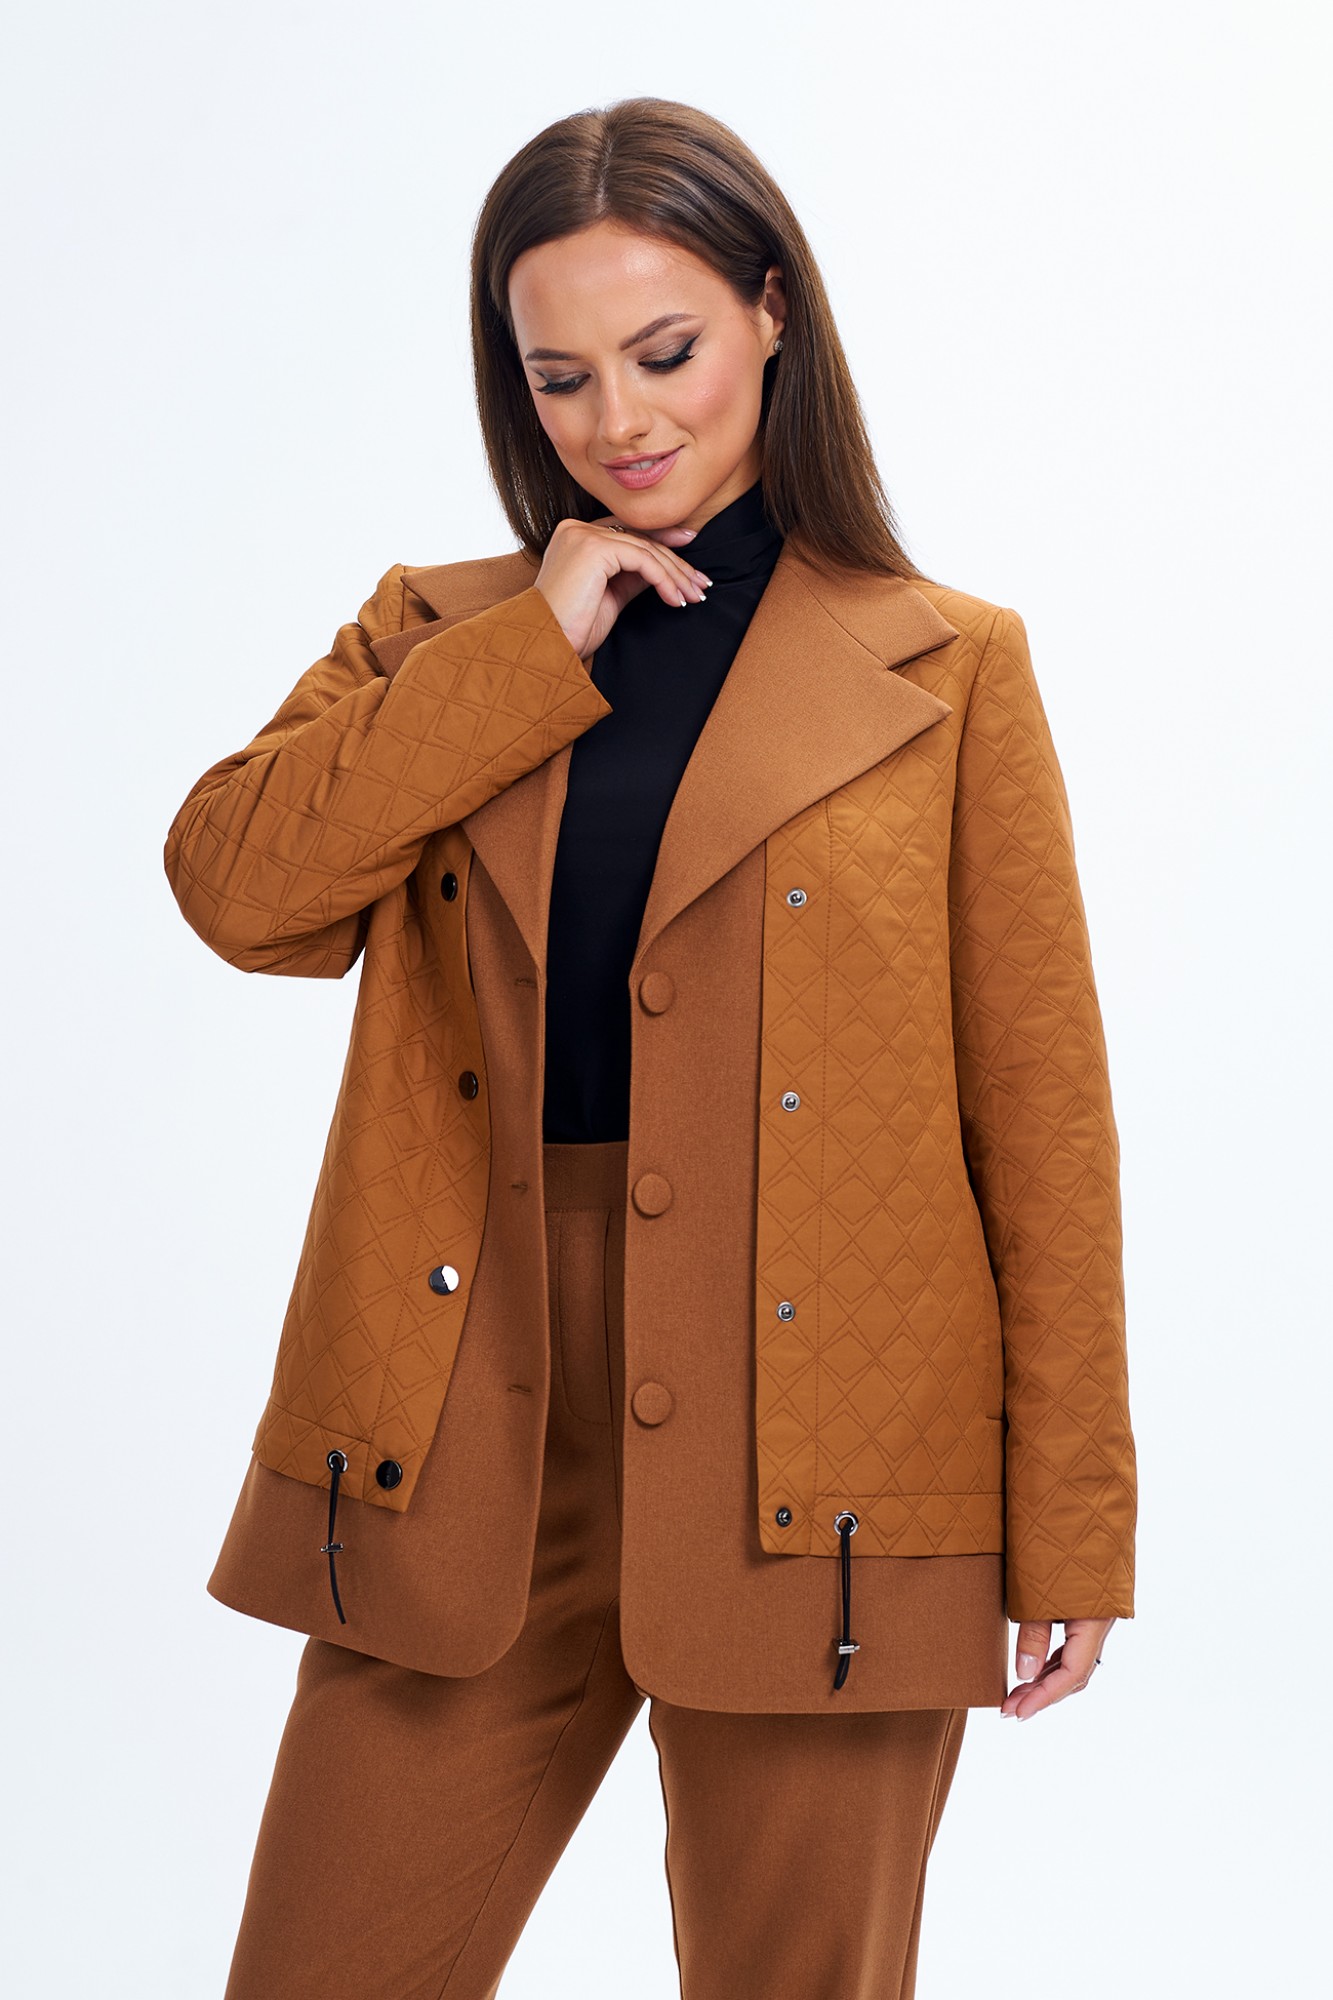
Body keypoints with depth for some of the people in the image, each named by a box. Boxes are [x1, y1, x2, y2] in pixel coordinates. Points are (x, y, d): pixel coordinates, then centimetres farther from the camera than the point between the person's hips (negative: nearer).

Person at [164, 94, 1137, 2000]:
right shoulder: (439, 636, 12)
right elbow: (238, 884, -7)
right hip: (465, 1465, 3)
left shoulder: (948, 669, 3)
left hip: (810, 1478, -2)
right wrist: (538, 648, -7)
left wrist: (1070, 1530, -1)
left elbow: (1043, 1117, 1)